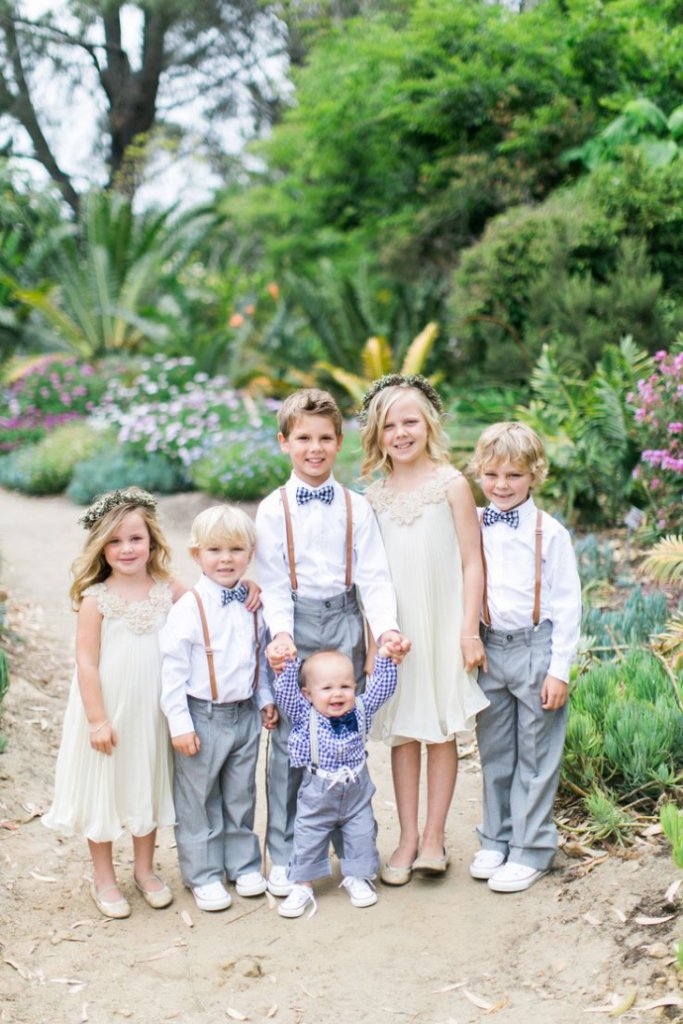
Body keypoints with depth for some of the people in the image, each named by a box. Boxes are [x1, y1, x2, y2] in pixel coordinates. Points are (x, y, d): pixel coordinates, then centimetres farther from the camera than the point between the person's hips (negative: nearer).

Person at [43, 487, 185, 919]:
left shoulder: (168, 589, -4)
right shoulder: (96, 599, -13)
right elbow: (86, 662, -13)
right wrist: (97, 720, -15)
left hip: (152, 711, 3)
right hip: (108, 711, -3)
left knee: (147, 786, 17)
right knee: (104, 790, 10)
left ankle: (145, 869, 36)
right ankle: (104, 878, 28)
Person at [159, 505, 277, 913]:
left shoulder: (254, 605, 3)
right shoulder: (189, 608, -15)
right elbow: (173, 668, -14)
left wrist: (265, 698, 13)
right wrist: (179, 722, -15)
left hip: (245, 714, 5)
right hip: (203, 717, -5)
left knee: (241, 796, 17)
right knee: (199, 801, 6)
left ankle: (243, 864, 32)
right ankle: (204, 875, 19)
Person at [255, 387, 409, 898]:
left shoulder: (356, 507, 5)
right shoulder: (273, 509, 1)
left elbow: (373, 576, -1)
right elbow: (273, 582, -2)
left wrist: (386, 627, -17)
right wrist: (281, 632, -18)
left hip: (344, 624, 2)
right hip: (294, 626, -1)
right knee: (290, 741, 1)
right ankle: (284, 857, 13)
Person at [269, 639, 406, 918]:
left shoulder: (360, 710, -4)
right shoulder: (304, 716, -13)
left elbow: (382, 687, -1)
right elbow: (284, 693, -24)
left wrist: (384, 659, -10)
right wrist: (289, 664, -32)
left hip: (357, 791, 2)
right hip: (317, 794, -2)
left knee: (362, 835, 12)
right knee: (308, 839, 6)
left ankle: (357, 878, 31)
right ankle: (302, 886, 20)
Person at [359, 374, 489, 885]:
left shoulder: (451, 485, -3)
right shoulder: (373, 496, 6)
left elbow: (471, 562, -4)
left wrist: (470, 630, -9)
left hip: (442, 626, -3)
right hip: (393, 629, 3)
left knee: (441, 730, 5)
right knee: (402, 732, 8)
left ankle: (434, 836, 16)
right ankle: (407, 839, 17)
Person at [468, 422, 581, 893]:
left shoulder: (549, 532, -8)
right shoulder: (475, 529, 2)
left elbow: (567, 603, -7)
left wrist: (560, 670, -10)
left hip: (535, 649, -4)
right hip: (490, 648, 4)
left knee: (535, 756, 5)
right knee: (495, 753, 14)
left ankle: (530, 849, 16)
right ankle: (496, 840, 28)